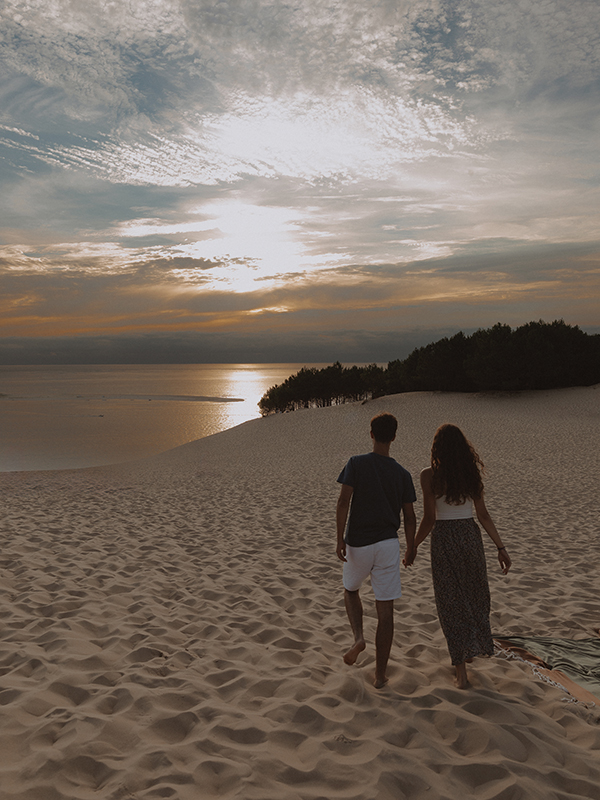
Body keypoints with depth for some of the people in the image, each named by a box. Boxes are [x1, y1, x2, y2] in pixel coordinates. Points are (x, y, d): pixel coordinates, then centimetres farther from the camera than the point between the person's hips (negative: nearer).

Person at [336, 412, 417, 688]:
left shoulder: (356, 464, -5)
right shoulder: (403, 474, 2)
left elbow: (343, 502, -14)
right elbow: (409, 517, 4)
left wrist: (340, 540, -9)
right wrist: (410, 549, 17)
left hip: (358, 543, -1)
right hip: (388, 544, 1)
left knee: (350, 590, 26)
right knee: (385, 609, 6)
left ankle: (358, 637, 3)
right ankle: (380, 674, 10)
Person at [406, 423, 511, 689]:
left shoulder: (430, 475, -12)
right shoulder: (471, 473, 0)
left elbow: (429, 518, -11)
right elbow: (483, 514, 0)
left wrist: (413, 548, 0)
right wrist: (501, 547, 5)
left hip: (444, 538, -4)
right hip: (470, 535, 4)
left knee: (451, 602, 6)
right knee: (474, 595, 24)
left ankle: (461, 672, 6)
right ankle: (471, 650, 40)